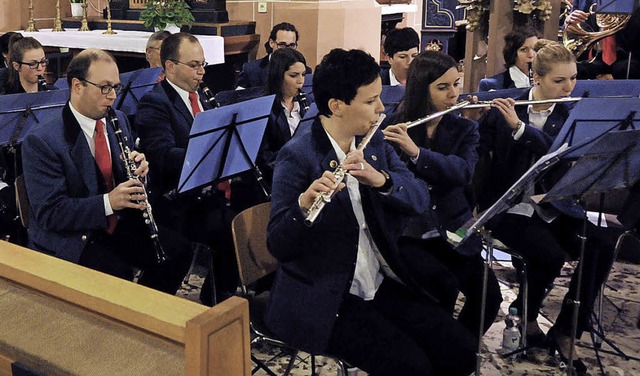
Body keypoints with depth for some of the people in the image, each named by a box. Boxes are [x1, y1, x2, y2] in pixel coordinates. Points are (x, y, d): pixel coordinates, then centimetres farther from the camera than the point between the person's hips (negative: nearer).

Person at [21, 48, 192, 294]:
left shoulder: (118, 120, 7)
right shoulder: (41, 142, -15)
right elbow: (49, 212, -19)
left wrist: (139, 169, -8)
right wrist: (108, 202, -31)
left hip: (121, 225, 6)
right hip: (70, 239, -6)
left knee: (178, 253, -15)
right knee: (118, 273, -31)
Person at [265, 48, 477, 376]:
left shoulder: (375, 143, 6)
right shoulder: (298, 156, -14)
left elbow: (421, 199, -3)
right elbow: (279, 245, -17)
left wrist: (381, 180, -22)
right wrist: (304, 204, -37)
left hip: (383, 283, 6)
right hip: (322, 297, -6)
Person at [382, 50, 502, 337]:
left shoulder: (464, 130, 5)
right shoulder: (393, 128, 1)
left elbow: (463, 172, -16)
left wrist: (416, 151, -31)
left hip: (452, 230, 2)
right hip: (405, 232, -2)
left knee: (488, 295, -17)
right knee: (444, 286, -27)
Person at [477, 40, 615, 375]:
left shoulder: (571, 115, 4)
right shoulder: (505, 106, -3)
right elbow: (478, 152, -7)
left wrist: (520, 126, -26)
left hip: (551, 206, 4)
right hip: (508, 205, -4)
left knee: (601, 247, -19)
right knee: (550, 254, -28)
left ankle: (564, 332, -4)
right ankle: (526, 318, 4)